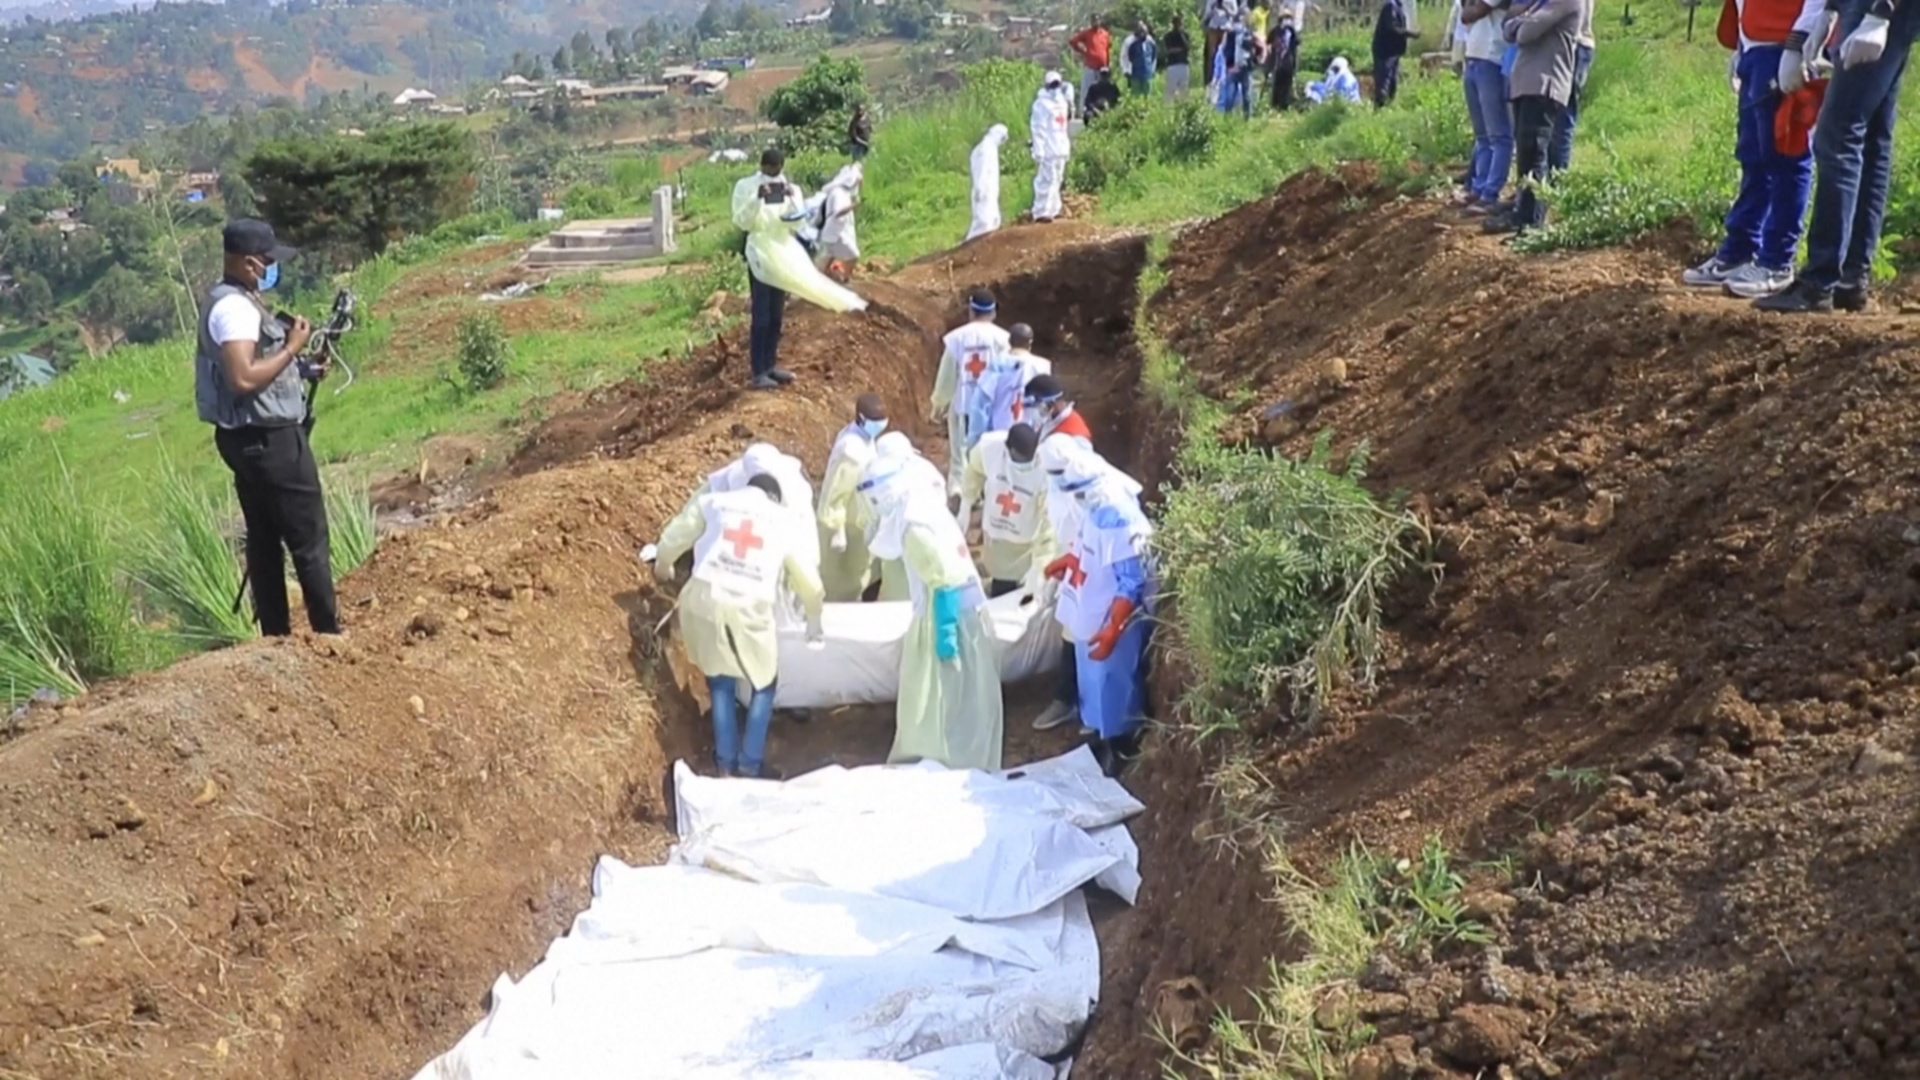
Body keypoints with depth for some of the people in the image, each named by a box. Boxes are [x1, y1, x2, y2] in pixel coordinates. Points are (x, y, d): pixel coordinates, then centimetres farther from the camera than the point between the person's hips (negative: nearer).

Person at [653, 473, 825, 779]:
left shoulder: (712, 501, 15)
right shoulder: (781, 522, 18)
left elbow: (673, 539, 18)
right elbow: (808, 583, 27)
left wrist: (663, 567, 40)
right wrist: (814, 622, 43)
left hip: (704, 600, 1)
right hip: (750, 609, -1)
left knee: (720, 681, 20)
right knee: (764, 683, 20)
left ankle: (726, 763, 20)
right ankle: (750, 764, 15)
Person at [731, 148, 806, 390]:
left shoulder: (791, 189, 5)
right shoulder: (746, 187, -6)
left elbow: (799, 225, -4)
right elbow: (741, 222, -16)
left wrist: (792, 200, -19)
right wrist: (758, 199, -27)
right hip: (759, 257, -5)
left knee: (776, 316, 12)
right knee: (761, 316, -7)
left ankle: (770, 365, 23)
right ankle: (758, 373, -6)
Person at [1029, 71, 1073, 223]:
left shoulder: (1061, 101, 17)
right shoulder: (1042, 104, -10)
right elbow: (1037, 129, -15)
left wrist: (1068, 145, 18)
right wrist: (1038, 151, -20)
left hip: (1060, 149, 9)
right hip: (1048, 150, -9)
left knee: (1057, 180, 12)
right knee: (1047, 180, -11)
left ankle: (1053, 209, 20)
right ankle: (1041, 212, -9)